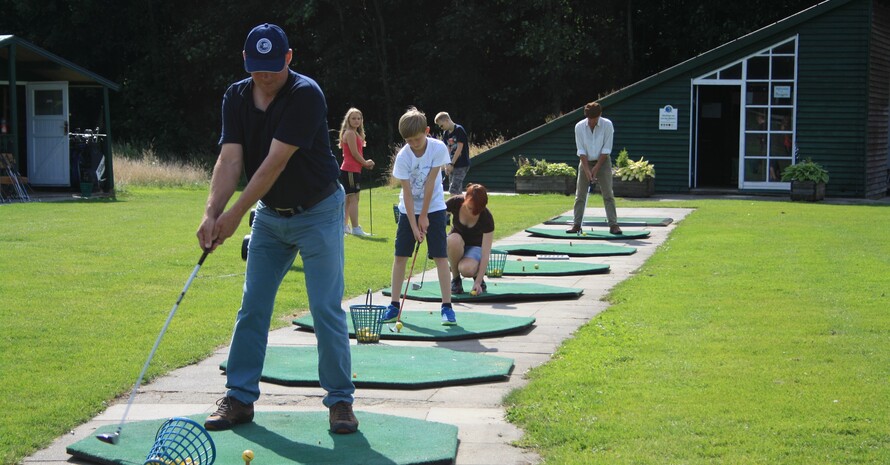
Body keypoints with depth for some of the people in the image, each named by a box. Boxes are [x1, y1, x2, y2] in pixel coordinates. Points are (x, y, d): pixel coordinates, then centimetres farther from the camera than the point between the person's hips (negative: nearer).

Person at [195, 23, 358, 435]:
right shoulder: (236, 97, -4)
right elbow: (230, 159, -12)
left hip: (317, 212, -5)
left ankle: (340, 400, 3)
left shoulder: (306, 95, -23)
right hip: (270, 215, 6)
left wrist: (235, 214, -26)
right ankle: (240, 397, 11)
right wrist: (212, 213, -27)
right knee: (252, 307, 4)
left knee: (326, 309, -6)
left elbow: (275, 162, -26)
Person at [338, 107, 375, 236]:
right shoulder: (350, 133, -12)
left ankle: (344, 226, 22)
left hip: (354, 170, 10)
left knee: (349, 199, 15)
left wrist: (365, 163, 3)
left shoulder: (356, 134, 18)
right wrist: (365, 163, -3)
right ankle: (355, 228, -13)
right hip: (350, 170, -10)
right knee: (353, 198, -11)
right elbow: (354, 153, -16)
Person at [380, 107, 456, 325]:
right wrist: (414, 226, -21)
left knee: (440, 256, -8)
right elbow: (407, 192, -17)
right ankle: (394, 305, 9)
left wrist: (424, 216, -12)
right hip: (409, 210, 1)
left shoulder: (439, 149, -17)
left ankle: (447, 307, -6)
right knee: (400, 256, 0)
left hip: (434, 208, -1)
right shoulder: (403, 157, -17)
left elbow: (430, 183, -15)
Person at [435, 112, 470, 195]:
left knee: (453, 191, -15)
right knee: (457, 192, 9)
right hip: (452, 165, 8)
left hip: (462, 164, -8)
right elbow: (448, 150, 9)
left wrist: (452, 164, -15)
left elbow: (459, 148, -15)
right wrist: (447, 165, -4)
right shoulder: (446, 133, 11)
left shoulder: (459, 130, -12)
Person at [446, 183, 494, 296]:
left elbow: (485, 253, -27)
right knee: (454, 239, -37)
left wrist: (478, 282, -33)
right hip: (456, 244, 2)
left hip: (476, 247, -2)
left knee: (466, 269, -37)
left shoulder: (486, 218, -26)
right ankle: (455, 279, -15)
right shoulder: (455, 203, -22)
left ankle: (477, 275, 2)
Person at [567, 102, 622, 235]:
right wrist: (587, 169, -15)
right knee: (580, 195, 0)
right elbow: (581, 150, -8)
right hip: (585, 162, 2)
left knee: (608, 194, -7)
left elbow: (606, 149, -12)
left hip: (603, 161, -2)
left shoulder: (607, 125, -13)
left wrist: (596, 167, -15)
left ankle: (613, 224, -6)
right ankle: (576, 224, 5)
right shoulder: (579, 127, -9)